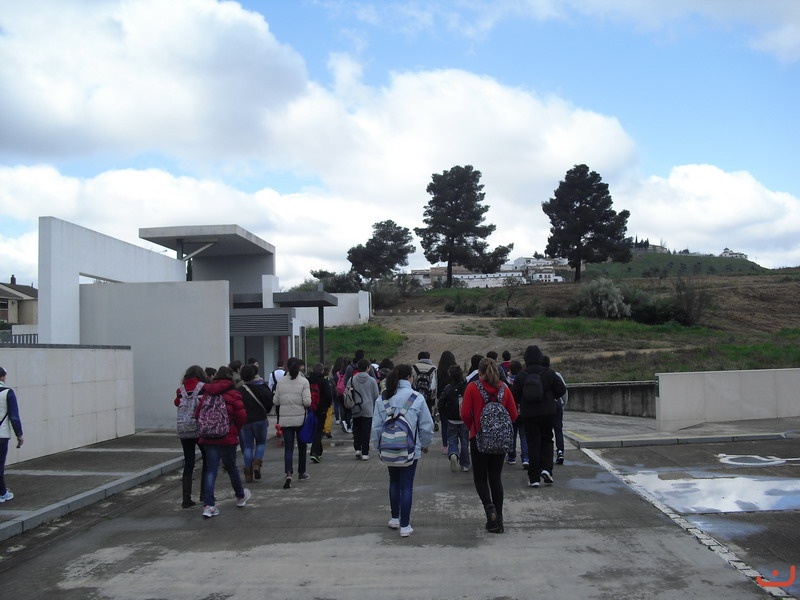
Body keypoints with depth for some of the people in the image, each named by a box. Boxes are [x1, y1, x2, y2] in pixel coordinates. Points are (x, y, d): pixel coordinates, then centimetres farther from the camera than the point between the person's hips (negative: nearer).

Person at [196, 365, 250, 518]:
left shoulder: (207, 394, 5)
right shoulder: (232, 393, -7)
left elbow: (199, 413, 3)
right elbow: (242, 415, -12)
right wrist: (236, 430, 6)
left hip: (208, 437, 3)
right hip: (227, 437, -3)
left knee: (210, 469, 5)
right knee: (231, 467, 13)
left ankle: (209, 505, -3)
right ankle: (240, 497, 33)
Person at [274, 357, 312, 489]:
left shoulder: (280, 381, -1)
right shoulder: (303, 381, -9)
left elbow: (276, 401, 2)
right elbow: (307, 401, -14)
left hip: (285, 419, 1)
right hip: (300, 418, -1)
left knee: (288, 447, 2)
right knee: (302, 446, 16)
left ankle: (288, 473, -16)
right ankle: (301, 473, 27)